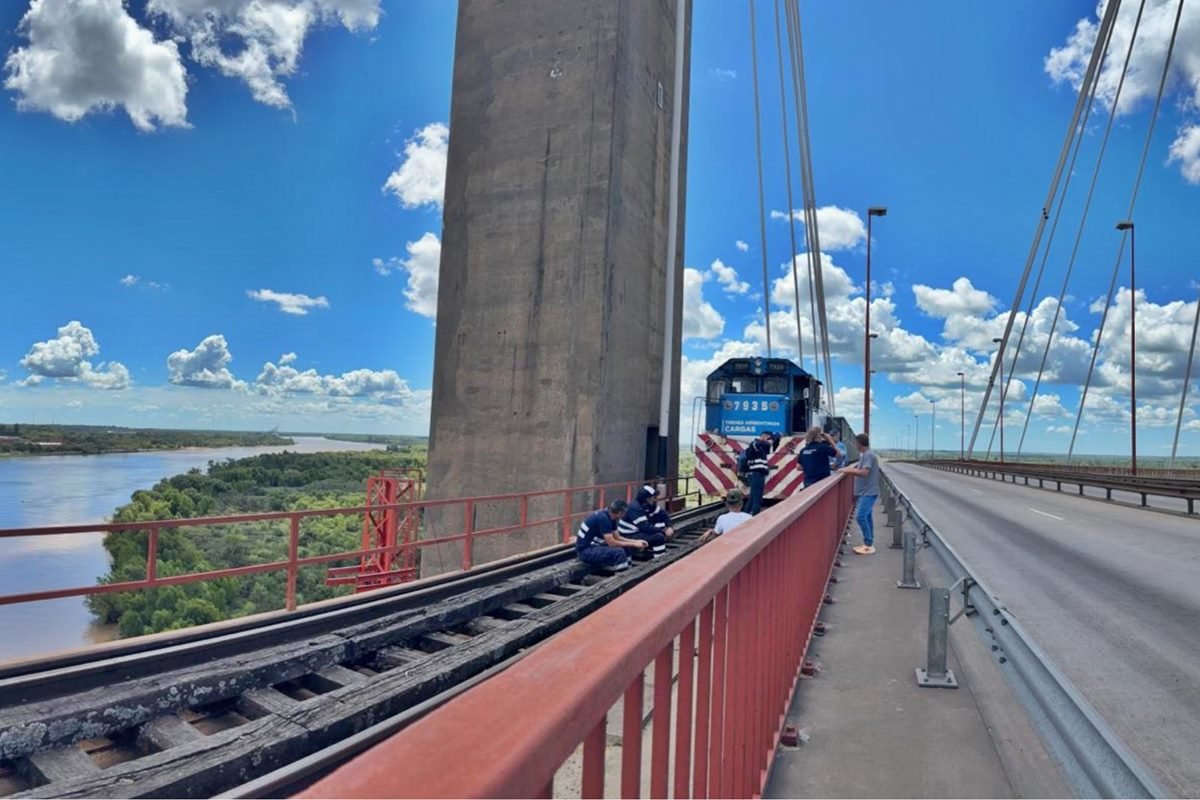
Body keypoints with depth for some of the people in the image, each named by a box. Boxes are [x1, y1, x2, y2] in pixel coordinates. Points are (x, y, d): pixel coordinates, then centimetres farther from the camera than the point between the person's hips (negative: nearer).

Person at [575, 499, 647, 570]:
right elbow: (612, 543, -23)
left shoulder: (609, 516, 4)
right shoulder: (603, 518, -24)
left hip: (594, 546, 10)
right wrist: (633, 544, -14)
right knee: (619, 552, -27)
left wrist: (635, 541, 2)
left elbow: (617, 537, 13)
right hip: (585, 550, -10)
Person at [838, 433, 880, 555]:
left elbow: (864, 472, -25)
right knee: (866, 516, 13)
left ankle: (868, 544, -9)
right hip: (865, 492, 11)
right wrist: (849, 469, 8)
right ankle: (868, 543, 18)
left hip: (868, 492, -11)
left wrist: (847, 470, -20)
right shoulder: (865, 454, 14)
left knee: (860, 516, -15)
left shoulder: (869, 455, -18)